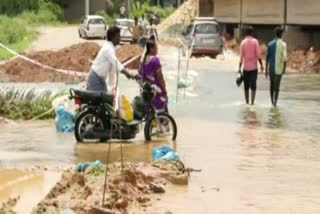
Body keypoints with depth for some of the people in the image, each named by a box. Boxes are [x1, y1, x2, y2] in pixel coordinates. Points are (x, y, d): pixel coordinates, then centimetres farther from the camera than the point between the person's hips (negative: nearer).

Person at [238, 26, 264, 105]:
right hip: (254, 67, -1)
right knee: (253, 85, -1)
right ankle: (252, 102, -10)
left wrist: (239, 68, -2)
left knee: (246, 86, 10)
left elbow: (241, 56, -4)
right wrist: (261, 65, 1)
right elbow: (258, 55, -8)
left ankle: (247, 102, 11)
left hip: (246, 67, 1)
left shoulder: (243, 42, -2)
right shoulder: (255, 41, -5)